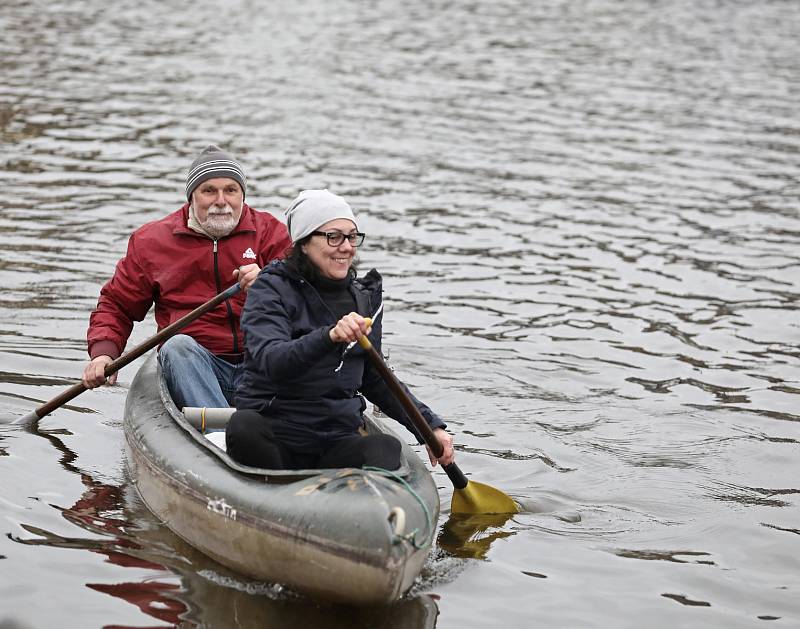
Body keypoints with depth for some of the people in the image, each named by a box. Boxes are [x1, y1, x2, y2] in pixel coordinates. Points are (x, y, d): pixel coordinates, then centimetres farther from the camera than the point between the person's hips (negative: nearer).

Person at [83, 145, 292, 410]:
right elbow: (116, 304, 17)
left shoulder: (270, 232, 11)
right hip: (194, 363, 0)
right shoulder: (152, 240, 12)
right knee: (177, 345, -33)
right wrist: (103, 353, -1)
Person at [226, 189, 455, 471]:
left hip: (337, 440, 4)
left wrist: (431, 426, 15)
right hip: (274, 432, -3)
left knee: (385, 448, -29)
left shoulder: (363, 297, 13)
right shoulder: (272, 288, -4)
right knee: (244, 425, -37)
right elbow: (270, 361, -22)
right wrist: (329, 336, -38)